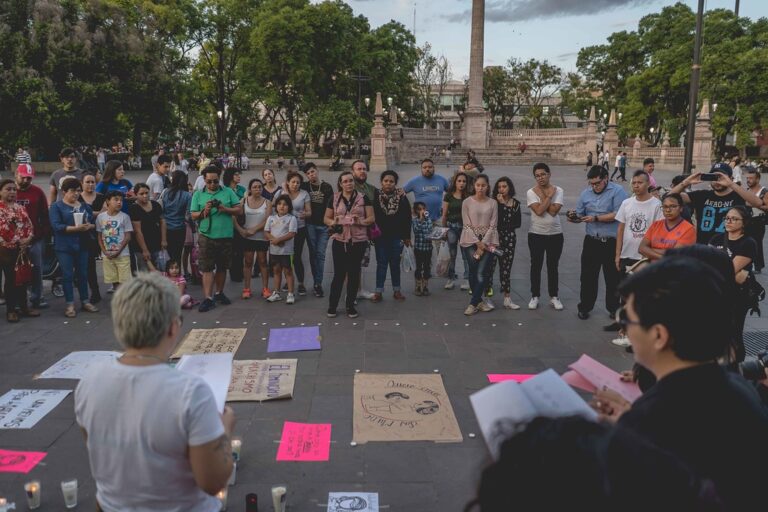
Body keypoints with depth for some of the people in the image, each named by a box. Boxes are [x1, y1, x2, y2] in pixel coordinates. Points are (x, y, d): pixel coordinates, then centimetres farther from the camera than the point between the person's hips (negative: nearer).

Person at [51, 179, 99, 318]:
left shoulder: (85, 206, 12)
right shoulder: (56, 206, -3)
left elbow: (93, 222, 10)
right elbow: (56, 225, -15)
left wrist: (89, 226, -14)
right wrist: (76, 228, -24)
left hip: (82, 245, 4)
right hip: (64, 247, -4)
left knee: (83, 274, 10)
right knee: (67, 275, 1)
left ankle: (85, 301, 20)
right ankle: (70, 305, 8)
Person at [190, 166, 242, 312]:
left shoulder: (228, 192, 4)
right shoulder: (198, 194, 5)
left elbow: (239, 210, 1)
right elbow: (193, 216, 3)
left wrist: (225, 209, -14)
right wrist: (204, 211, -15)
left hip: (226, 236, 1)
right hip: (206, 236, -1)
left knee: (222, 267, 13)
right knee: (207, 268, -4)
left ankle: (219, 293, 30)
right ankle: (208, 298, -2)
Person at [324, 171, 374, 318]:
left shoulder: (363, 198, 3)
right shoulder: (334, 199, 7)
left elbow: (372, 218, 1)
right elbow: (326, 218, 10)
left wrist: (360, 221, -17)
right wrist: (333, 222, -12)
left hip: (358, 241, 0)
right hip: (339, 241, 0)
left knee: (354, 274, 6)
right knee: (338, 274, 1)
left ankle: (350, 306, 18)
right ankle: (332, 306, 12)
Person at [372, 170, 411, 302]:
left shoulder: (402, 198, -3)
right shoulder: (376, 196, -5)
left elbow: (407, 219, 0)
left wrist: (407, 236, -1)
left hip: (396, 236, 1)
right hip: (380, 236, -1)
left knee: (395, 263, 10)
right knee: (381, 263, 4)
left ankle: (396, 290, 20)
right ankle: (378, 292, 8)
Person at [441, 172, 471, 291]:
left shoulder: (469, 197, 3)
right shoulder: (449, 196, 3)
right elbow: (444, 214, 6)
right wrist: (443, 229, 5)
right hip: (452, 227, 0)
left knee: (466, 254, 1)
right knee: (451, 254, 5)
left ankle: (467, 279, 9)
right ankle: (451, 278, 13)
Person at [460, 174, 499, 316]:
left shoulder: (493, 203, 4)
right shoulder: (467, 202, 1)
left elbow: (493, 225, 1)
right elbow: (466, 224, -2)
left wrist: (484, 243, -9)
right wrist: (477, 243, -10)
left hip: (488, 241, 0)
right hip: (470, 240, 0)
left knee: (482, 273, -10)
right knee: (473, 272, -3)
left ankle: (473, 304, -5)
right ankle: (479, 301, 9)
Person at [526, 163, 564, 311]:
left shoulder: (558, 191, -3)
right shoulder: (531, 192, -6)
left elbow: (553, 211, -17)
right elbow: (539, 211, -20)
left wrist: (542, 195, -14)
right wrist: (549, 196, -15)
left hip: (555, 234, 1)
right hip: (536, 235, -1)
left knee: (553, 266, 10)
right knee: (536, 266, 7)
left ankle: (554, 297, 20)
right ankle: (535, 296, 18)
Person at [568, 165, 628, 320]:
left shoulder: (617, 191, -8)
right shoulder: (586, 193, 8)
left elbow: (618, 215, -18)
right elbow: (580, 215, 10)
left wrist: (596, 218, -19)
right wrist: (573, 217, -12)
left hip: (612, 242, -4)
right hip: (591, 241, 4)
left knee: (612, 277, 9)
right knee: (588, 276, 8)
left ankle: (613, 308, 23)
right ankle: (584, 307, 20)